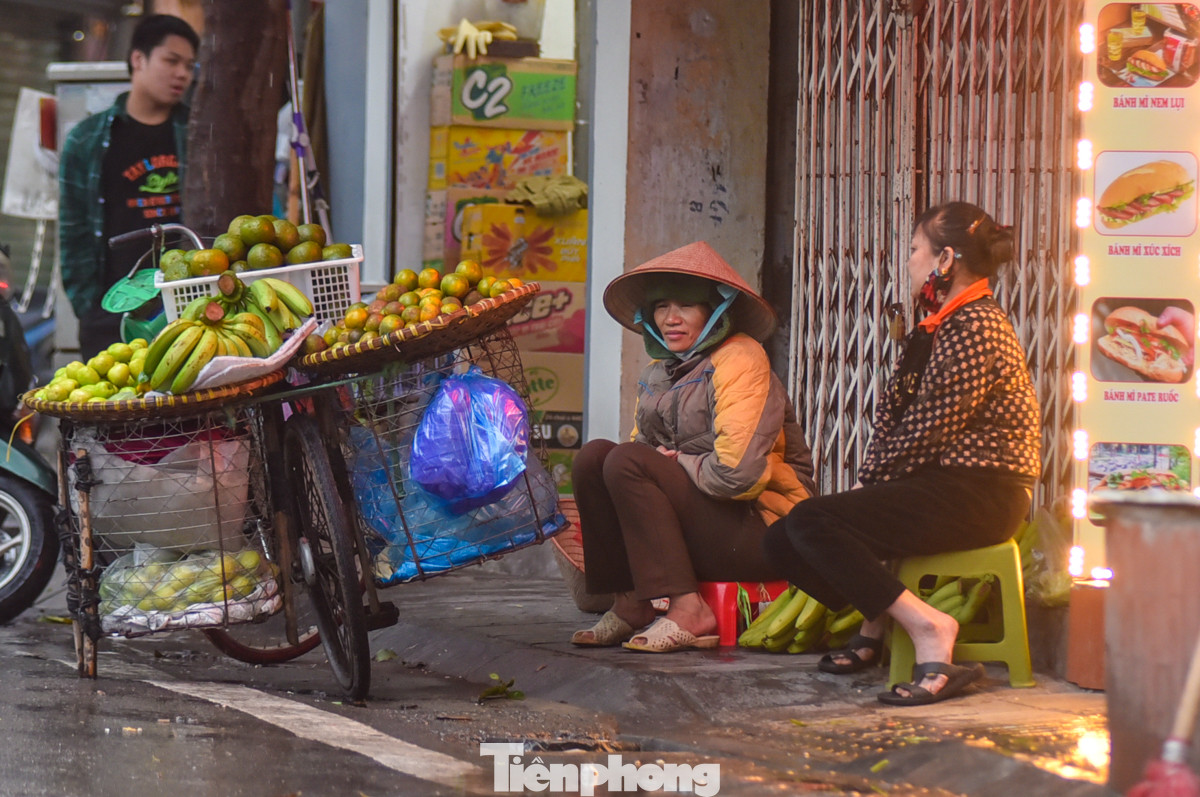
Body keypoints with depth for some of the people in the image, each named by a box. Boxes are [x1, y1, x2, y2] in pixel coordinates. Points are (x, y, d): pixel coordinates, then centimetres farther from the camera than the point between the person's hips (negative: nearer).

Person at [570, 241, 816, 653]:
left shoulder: (740, 360, -13)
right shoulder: (661, 369, 13)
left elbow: (737, 472, -24)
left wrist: (676, 462, -9)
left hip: (760, 529, -8)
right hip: (700, 524, 8)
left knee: (626, 463, -22)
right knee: (593, 456, -7)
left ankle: (687, 610, -26)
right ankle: (630, 604, -10)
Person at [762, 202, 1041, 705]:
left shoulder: (975, 328, -14)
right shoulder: (935, 329, 19)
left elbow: (928, 432, -17)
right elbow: (892, 414, 15)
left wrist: (870, 488, -8)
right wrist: (866, 485, 1)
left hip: (978, 495, -10)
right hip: (941, 486, 10)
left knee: (811, 524, -25)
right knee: (782, 539, 1)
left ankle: (926, 627, -25)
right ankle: (879, 622, 9)